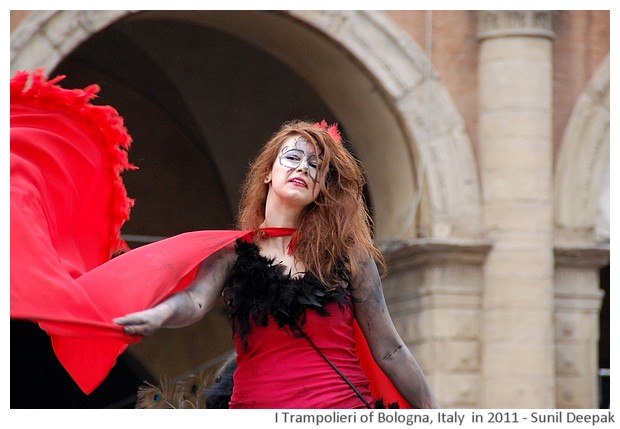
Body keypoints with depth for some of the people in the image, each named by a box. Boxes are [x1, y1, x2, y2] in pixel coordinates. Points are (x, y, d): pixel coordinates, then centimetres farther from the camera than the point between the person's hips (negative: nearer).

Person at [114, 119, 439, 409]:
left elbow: (389, 351, 9)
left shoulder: (347, 253, 7)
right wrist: (159, 314, -38)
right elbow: (196, 299, -15)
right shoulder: (234, 252, 7)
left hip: (343, 407, 0)